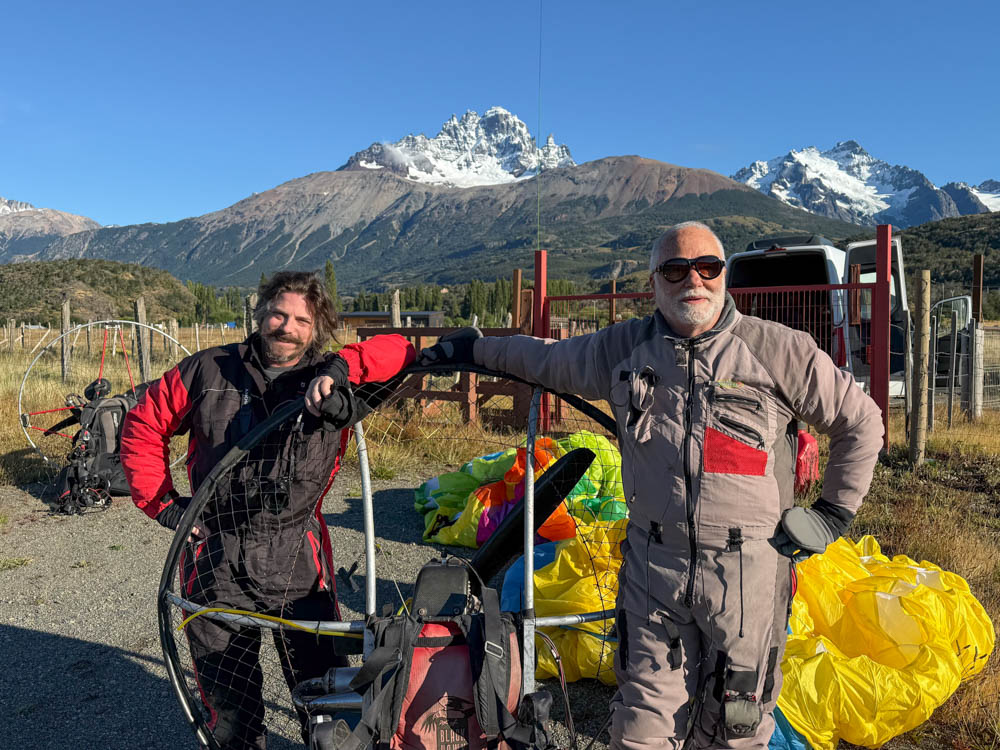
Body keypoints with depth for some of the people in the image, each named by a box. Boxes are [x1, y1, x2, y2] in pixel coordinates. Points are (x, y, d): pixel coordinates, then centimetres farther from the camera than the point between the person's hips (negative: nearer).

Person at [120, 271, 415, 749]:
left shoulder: (332, 383, -2)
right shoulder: (210, 370, 0)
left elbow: (400, 351, -13)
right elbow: (143, 427, 9)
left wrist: (341, 367, -28)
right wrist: (160, 503, 2)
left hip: (299, 562, 0)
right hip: (217, 560, 1)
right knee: (227, 694, 14)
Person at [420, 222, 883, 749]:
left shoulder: (779, 349, -3)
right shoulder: (623, 349, 5)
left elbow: (861, 420, 8)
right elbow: (547, 358, 22)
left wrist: (835, 512, 7)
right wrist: (475, 348, 27)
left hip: (748, 568, -1)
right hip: (653, 566, 2)